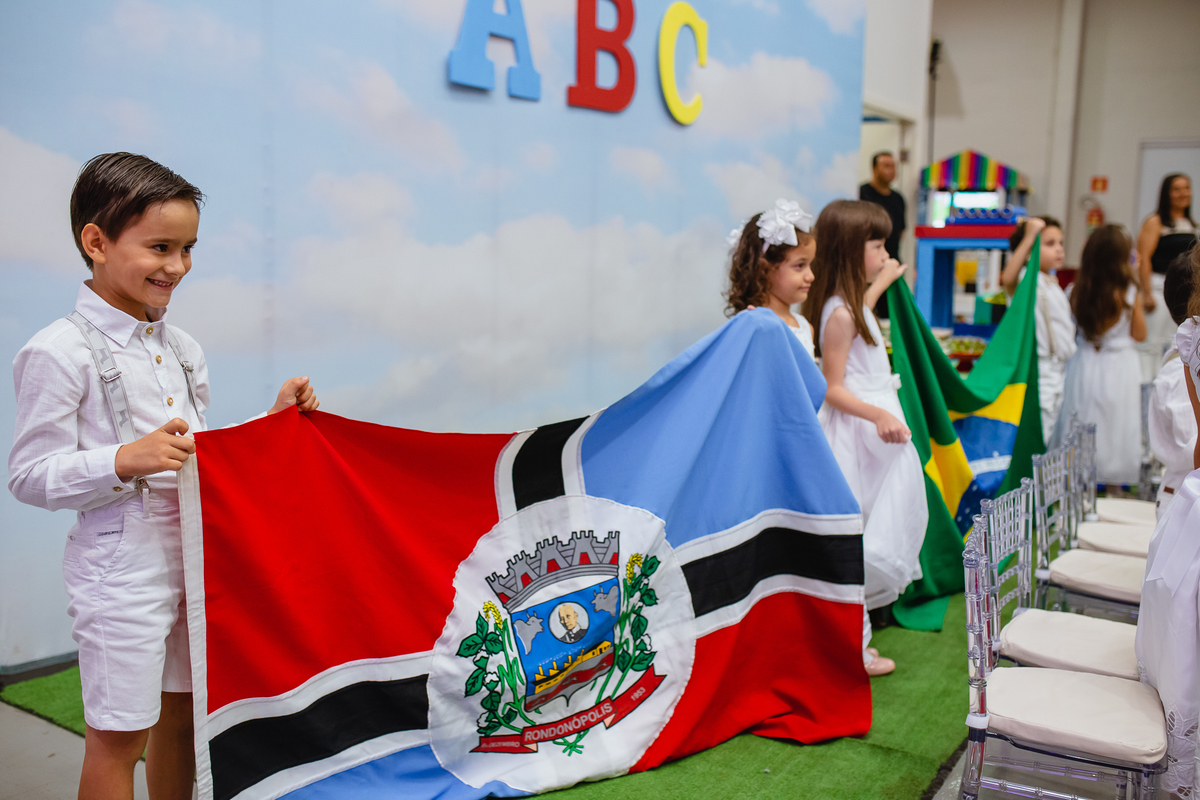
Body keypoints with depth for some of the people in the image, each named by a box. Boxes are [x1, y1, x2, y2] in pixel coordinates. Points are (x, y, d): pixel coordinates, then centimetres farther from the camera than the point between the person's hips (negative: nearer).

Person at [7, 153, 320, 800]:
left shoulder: (182, 348, 10)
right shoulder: (59, 353, -13)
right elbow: (29, 476, -13)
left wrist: (274, 420, 5)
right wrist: (125, 461, -27)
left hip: (198, 554, 7)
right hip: (121, 569, -7)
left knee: (182, 712, 18)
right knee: (118, 736, 4)